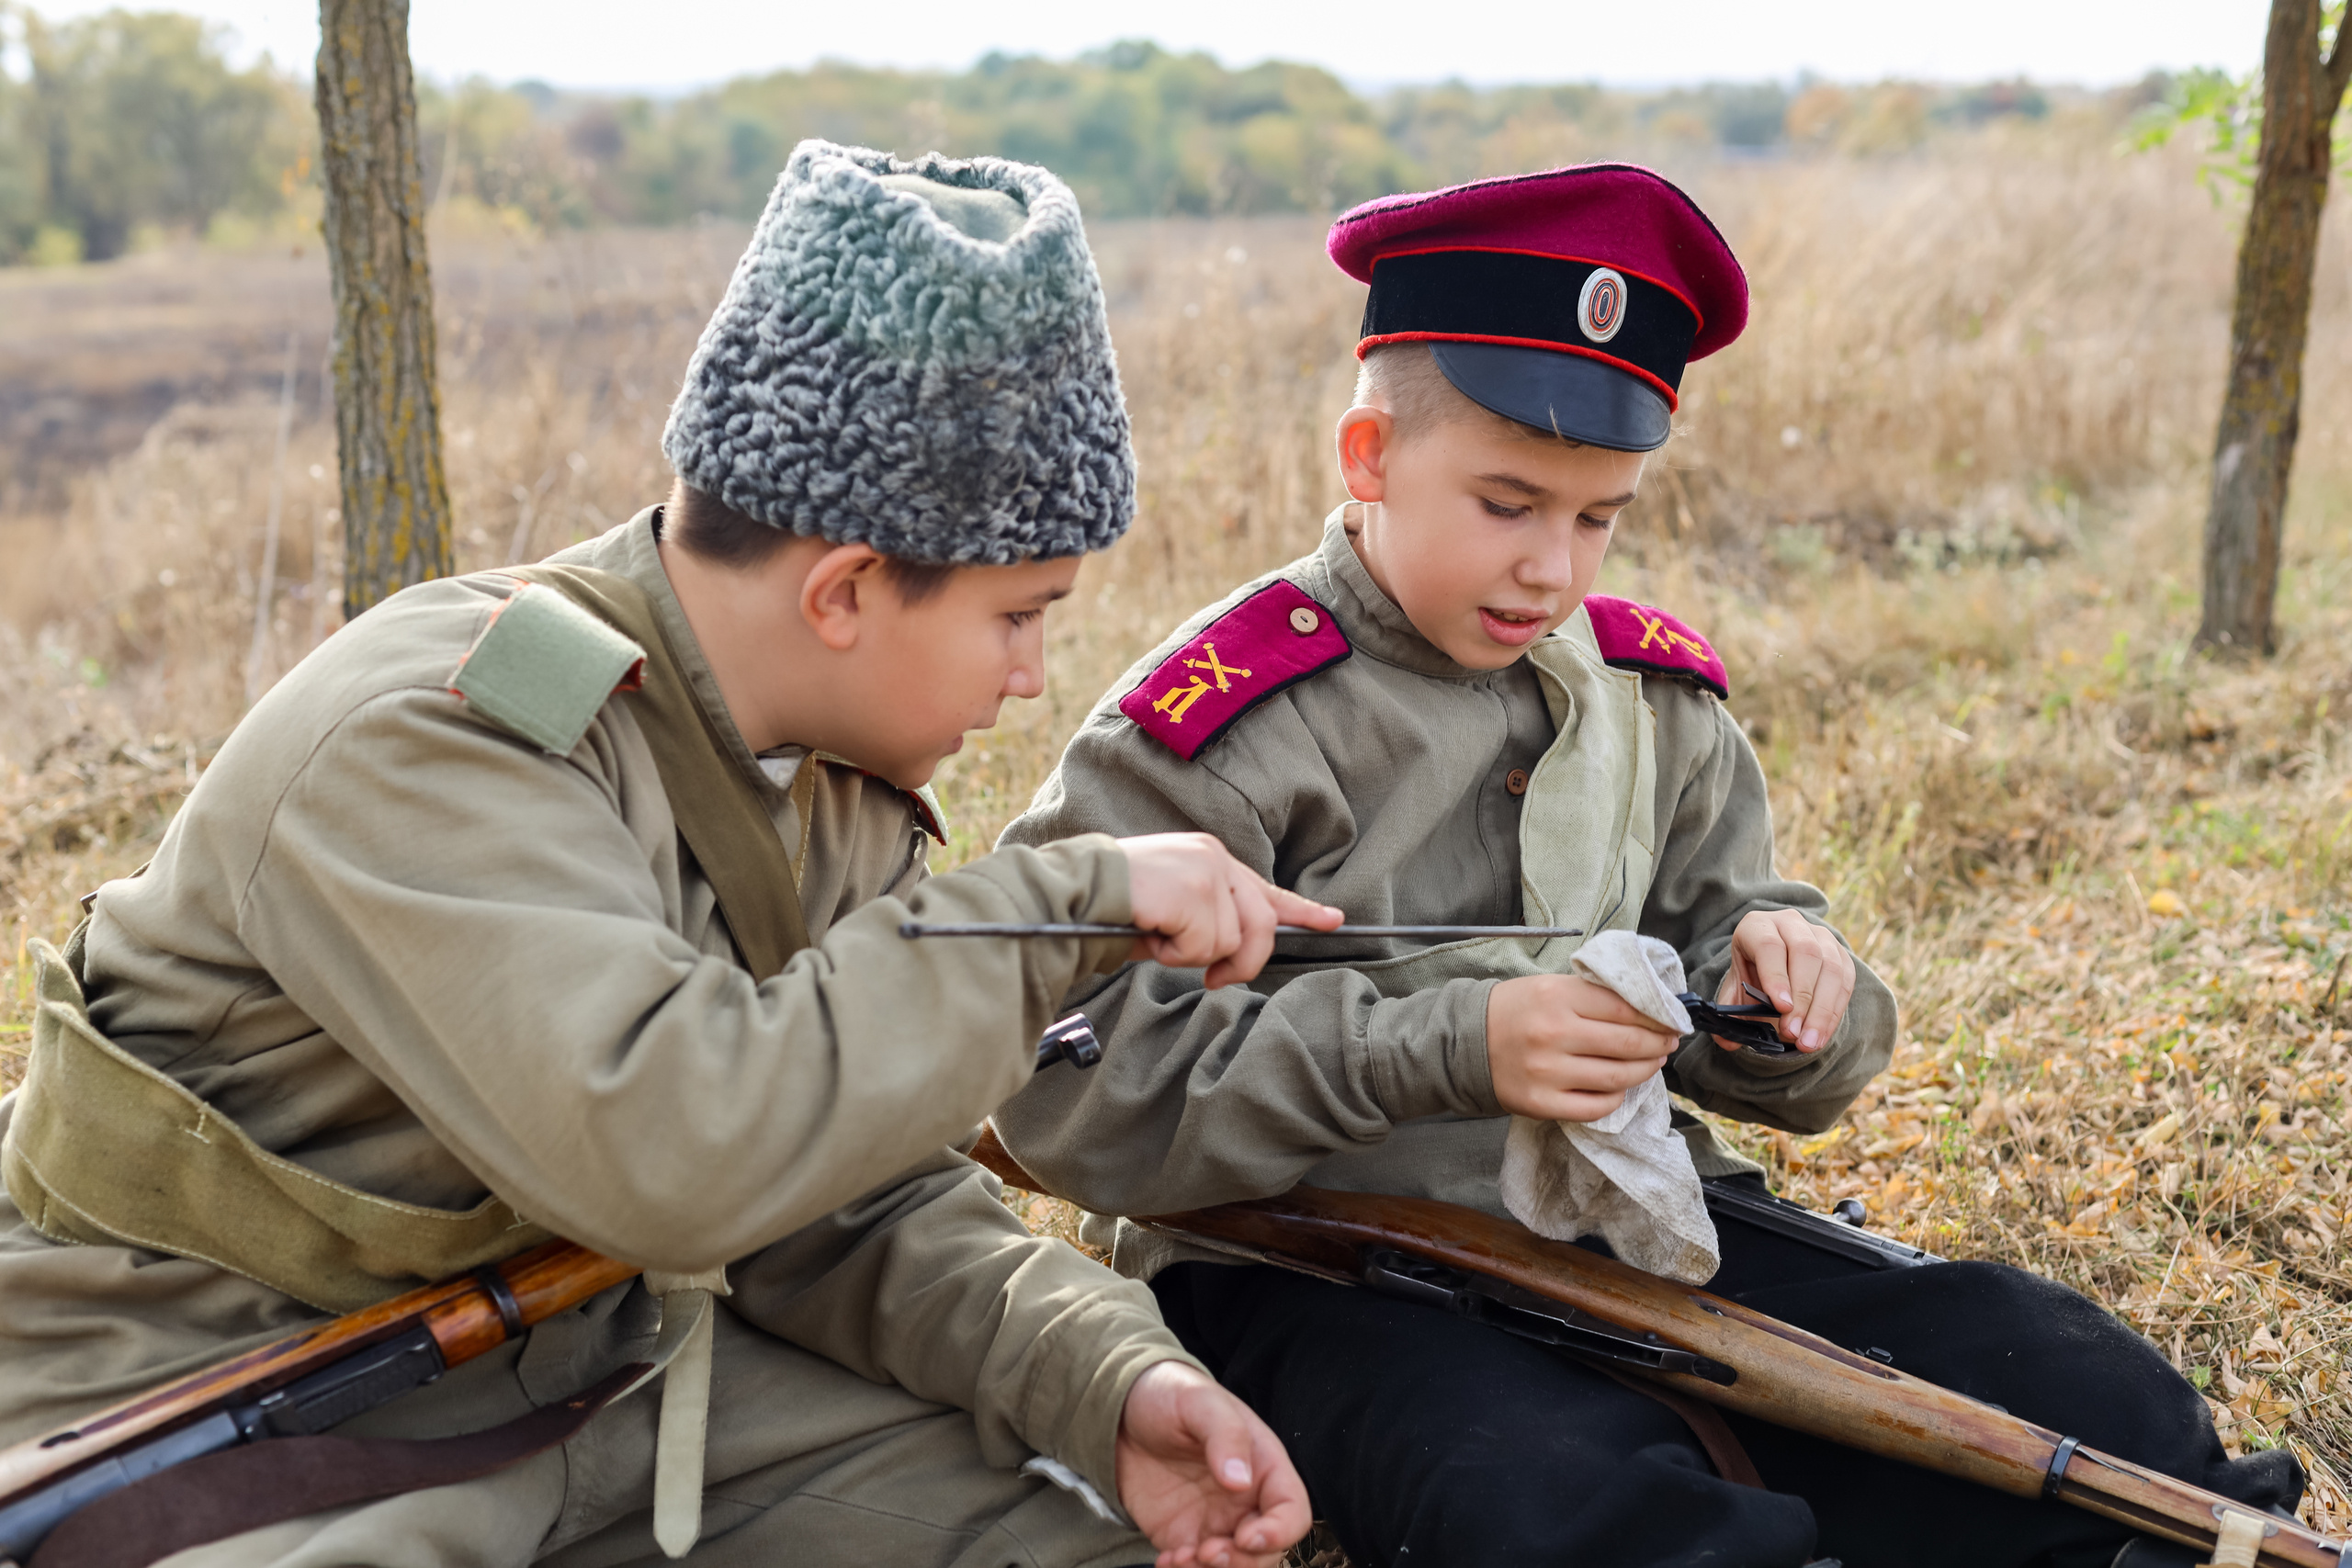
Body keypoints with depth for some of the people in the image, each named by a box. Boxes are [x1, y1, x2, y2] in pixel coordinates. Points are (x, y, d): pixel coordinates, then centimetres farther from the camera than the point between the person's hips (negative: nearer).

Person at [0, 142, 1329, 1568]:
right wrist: (1067, 904, -32)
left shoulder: (837, 784, 0)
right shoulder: (423, 746, -26)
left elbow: (859, 1199, 0)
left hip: (576, 1370, 6)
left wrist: (1111, 1381, -16)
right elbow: (673, 1149, -40)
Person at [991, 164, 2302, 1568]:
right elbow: (1073, 1081, -19)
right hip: (1317, 1274, -5)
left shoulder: (1657, 701, 9)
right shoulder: (1224, 722, -9)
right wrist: (1446, 1049, -25)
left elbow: (1785, 1079, 14)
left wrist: (1781, 995, -12)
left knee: (2084, 1404, -9)